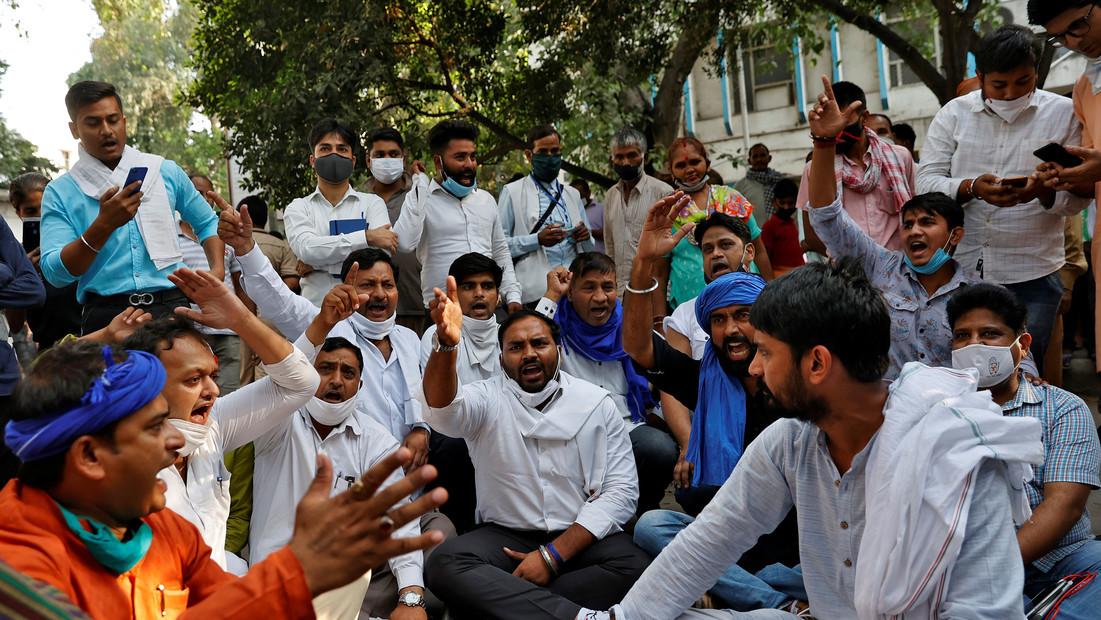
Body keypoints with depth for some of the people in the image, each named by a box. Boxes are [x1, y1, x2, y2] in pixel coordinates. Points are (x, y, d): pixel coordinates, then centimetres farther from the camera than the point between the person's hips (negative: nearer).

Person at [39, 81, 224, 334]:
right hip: (106, 315, -1)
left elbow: (207, 223, 21)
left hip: (170, 305, 2)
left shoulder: (165, 171, 10)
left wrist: (217, 270, 3)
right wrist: (104, 224, -19)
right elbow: (56, 273, -7)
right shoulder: (60, 192, 4)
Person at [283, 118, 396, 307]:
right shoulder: (298, 208, 13)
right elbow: (305, 248, -6)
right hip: (316, 306, 0)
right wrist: (367, 237, -13)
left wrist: (314, 264, -6)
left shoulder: (372, 203, 11)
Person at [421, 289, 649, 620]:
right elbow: (444, 411, -23)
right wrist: (447, 345, -44)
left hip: (581, 537, 0)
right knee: (444, 565, -28)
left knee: (634, 566, -29)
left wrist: (553, 554, -14)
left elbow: (621, 489, -4)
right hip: (505, 536, 0)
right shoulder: (487, 399, 1)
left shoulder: (598, 403, 3)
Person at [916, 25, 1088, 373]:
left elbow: (1079, 196, -1)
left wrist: (1042, 191, -23)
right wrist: (972, 188, -21)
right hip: (961, 267, 1)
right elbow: (926, 182, -1)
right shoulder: (953, 114, 5)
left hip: (1032, 275, -1)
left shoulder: (1064, 114, 2)